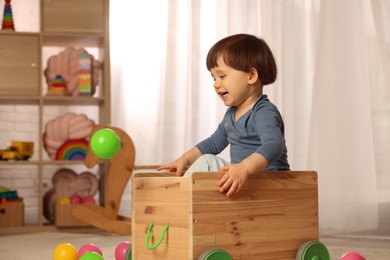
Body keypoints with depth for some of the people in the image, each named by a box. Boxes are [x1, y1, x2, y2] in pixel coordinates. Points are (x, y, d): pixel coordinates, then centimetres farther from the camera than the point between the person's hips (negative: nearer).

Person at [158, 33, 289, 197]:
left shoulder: (264, 113, -17)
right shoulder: (232, 114, 14)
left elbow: (274, 145, -35)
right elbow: (214, 143, 28)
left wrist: (244, 167, -50)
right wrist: (185, 159, 18)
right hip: (242, 180, 10)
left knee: (207, 162, -20)